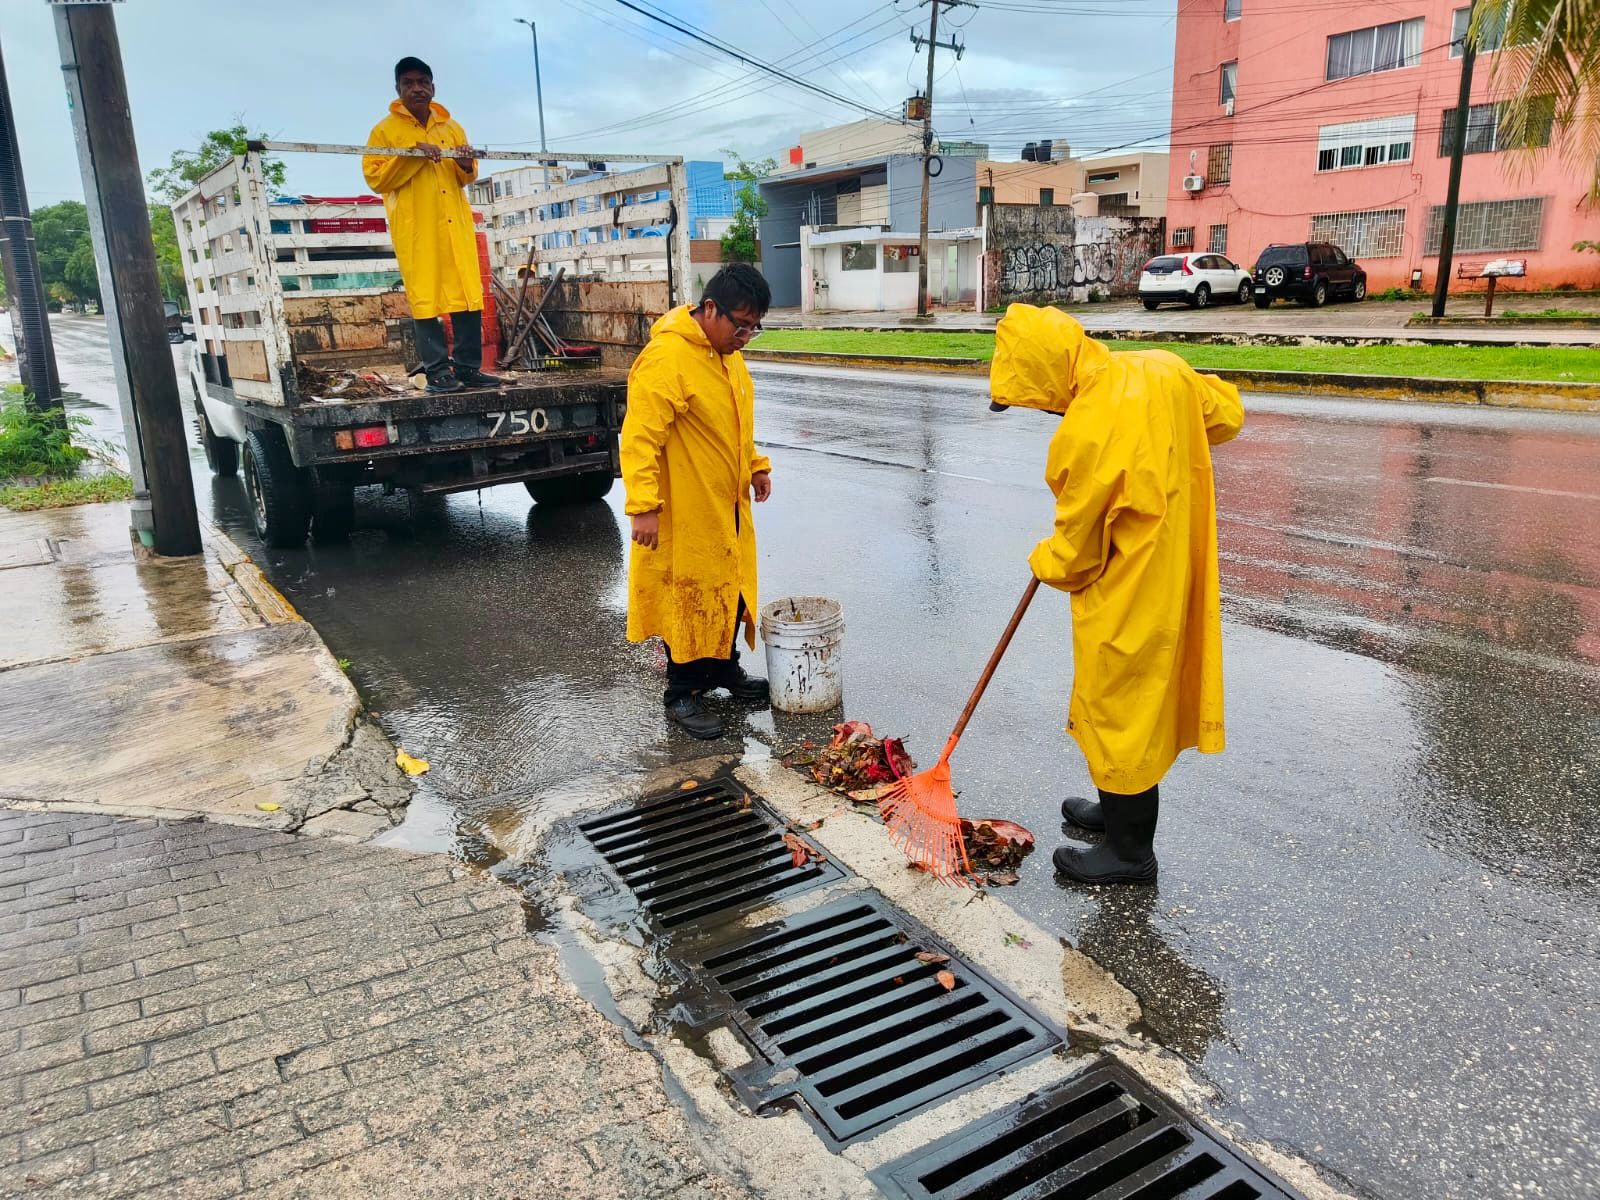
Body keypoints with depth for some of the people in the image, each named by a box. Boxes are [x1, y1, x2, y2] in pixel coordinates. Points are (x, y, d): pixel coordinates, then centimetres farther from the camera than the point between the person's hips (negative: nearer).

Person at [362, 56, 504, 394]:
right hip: (416, 227, -4)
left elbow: (466, 178, 20)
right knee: (425, 297, -6)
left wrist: (467, 166, -4)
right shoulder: (385, 130, 4)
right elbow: (375, 178, -4)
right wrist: (412, 157, -14)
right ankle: (437, 372, -3)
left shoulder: (452, 128, 16)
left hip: (455, 223, 4)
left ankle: (469, 368, 5)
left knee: (468, 292, 0)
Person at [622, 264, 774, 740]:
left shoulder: (726, 351, 7)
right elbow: (640, 438, -26)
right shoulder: (665, 358, -23)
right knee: (689, 598, 3)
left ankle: (725, 668, 37)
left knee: (732, 588, 18)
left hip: (728, 506, 9)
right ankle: (682, 693, 17)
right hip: (686, 510, -9)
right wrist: (643, 505, -29)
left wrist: (755, 466, 19)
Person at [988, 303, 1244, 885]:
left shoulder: (1087, 435, -29)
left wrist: (1044, 562, 5)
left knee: (1120, 710, 7)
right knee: (1140, 699, 23)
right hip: (1172, 575, 9)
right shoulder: (1161, 368, -6)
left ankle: (1130, 851, 24)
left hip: (1124, 602, -9)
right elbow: (1228, 414, 14)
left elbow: (1074, 553, -17)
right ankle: (1121, 808, 42)